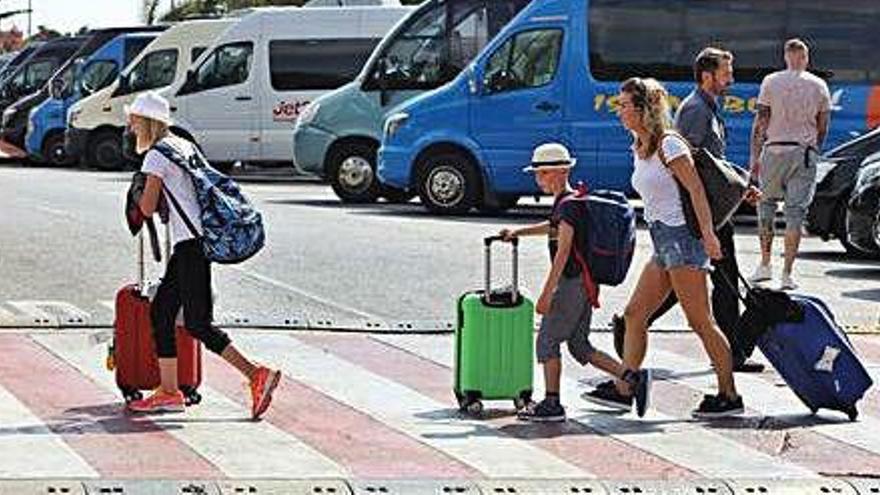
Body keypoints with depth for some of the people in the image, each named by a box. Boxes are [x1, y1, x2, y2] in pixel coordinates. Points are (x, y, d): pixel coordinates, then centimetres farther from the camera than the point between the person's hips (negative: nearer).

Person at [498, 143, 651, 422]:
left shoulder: (568, 205, -16)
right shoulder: (565, 203, 14)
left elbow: (563, 252, -22)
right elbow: (555, 228, 37)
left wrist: (546, 294, -23)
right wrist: (519, 232, 37)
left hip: (573, 283, -10)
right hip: (584, 284, 10)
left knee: (547, 341, -2)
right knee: (579, 347, 12)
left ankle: (552, 404, 2)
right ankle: (633, 380, 9)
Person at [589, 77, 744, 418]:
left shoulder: (668, 145, -10)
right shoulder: (639, 150, 16)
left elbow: (695, 189, -15)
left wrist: (707, 234, -23)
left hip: (680, 236, -9)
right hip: (662, 241, 9)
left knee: (700, 322, -7)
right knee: (634, 314, 5)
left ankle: (729, 396, -3)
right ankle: (624, 387, 9)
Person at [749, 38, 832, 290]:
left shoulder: (771, 82, 0)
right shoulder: (819, 86, 5)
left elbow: (760, 122, -2)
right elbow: (822, 128, 9)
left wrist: (755, 156, 1)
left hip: (775, 149, -1)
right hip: (805, 151, 1)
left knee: (766, 204, 15)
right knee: (796, 212, 1)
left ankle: (765, 264, 12)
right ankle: (787, 274, -2)